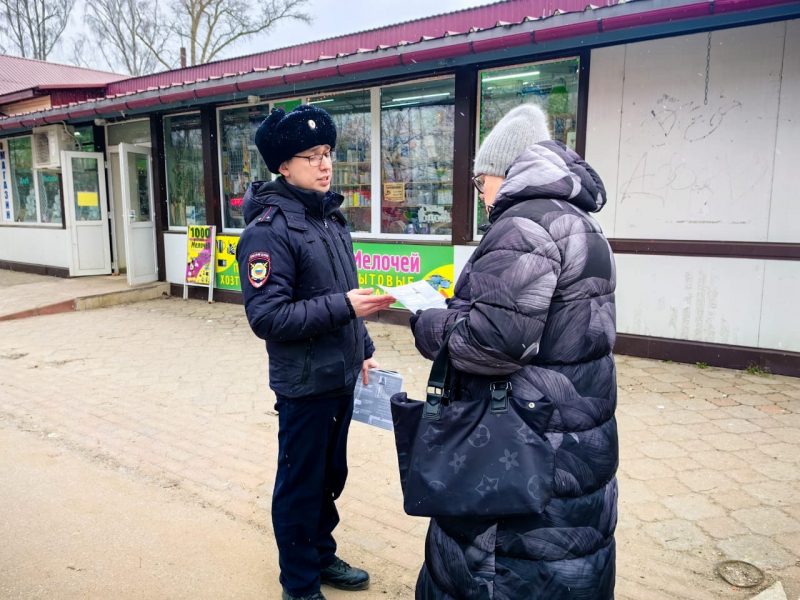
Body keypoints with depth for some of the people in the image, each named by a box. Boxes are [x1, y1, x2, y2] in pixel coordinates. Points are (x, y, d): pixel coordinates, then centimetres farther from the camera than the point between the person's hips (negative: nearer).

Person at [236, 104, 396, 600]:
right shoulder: (269, 230, -17)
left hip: (342, 377, 8)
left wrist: (363, 351, 15)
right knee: (301, 486, 11)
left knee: (331, 475, 22)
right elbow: (267, 317, -22)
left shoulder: (331, 217, 9)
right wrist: (343, 307, -27)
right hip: (304, 385, -7)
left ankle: (323, 556, 44)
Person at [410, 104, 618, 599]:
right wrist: (461, 309, 12)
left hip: (531, 455, -10)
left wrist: (429, 325, -10)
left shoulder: (523, 222, -19)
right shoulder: (578, 222, 14)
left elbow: (496, 340, -28)